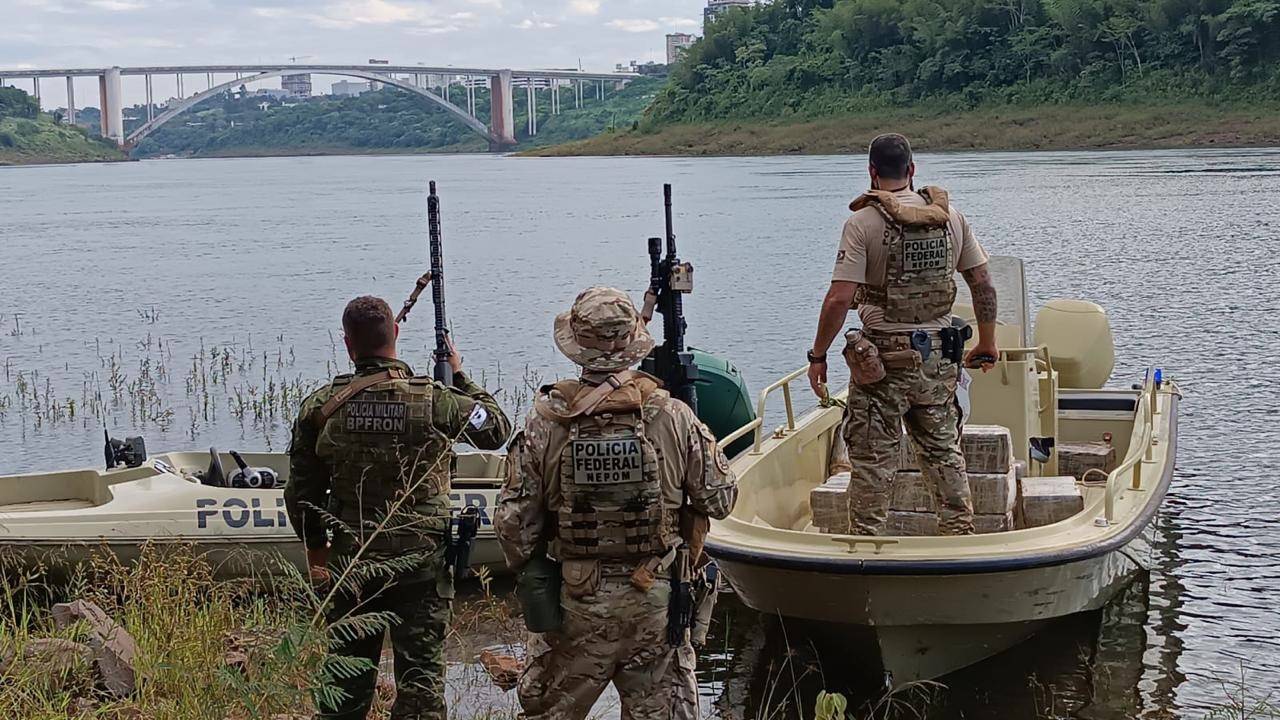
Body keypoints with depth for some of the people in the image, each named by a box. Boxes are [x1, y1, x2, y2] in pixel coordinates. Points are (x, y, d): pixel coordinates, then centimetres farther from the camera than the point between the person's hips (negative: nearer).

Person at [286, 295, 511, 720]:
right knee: (421, 674, 5)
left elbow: (301, 493, 2)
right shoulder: (433, 401, -12)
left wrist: (316, 550, 17)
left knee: (347, 679, 14)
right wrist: (459, 375, 17)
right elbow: (497, 428, 6)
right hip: (421, 564, -2)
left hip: (350, 565, 2)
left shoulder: (320, 407, -5)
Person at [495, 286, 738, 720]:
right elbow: (720, 498, -3)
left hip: (574, 602, 0)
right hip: (656, 600, 0)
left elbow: (514, 521, -6)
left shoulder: (545, 422, -10)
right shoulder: (674, 418, -11)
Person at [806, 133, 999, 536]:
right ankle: (961, 535, 21)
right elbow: (984, 285, 7)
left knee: (873, 462, 3)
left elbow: (839, 299, -16)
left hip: (882, 359, -4)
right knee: (945, 453, 16)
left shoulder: (863, 223, -11)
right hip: (937, 358, 4)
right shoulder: (950, 216, 3)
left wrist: (818, 355, -5)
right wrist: (987, 345, 20)